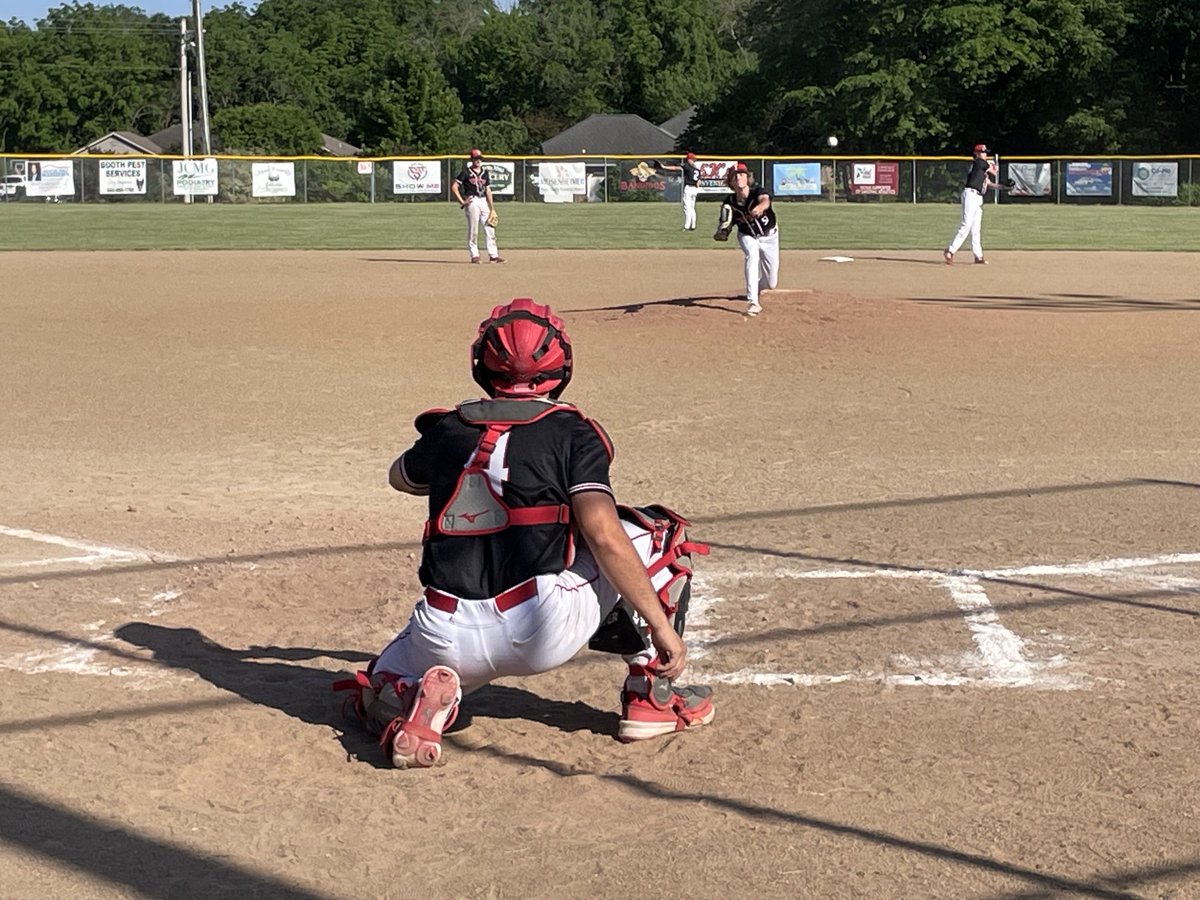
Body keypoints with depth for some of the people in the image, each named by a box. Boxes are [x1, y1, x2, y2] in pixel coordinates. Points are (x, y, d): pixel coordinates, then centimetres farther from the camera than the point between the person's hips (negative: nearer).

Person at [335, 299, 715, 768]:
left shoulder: (446, 431, 12)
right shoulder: (571, 432, 0)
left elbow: (400, 477, 34)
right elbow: (604, 538, -11)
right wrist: (661, 625, -8)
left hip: (448, 638, 3)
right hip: (544, 632, -3)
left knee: (378, 692, 34)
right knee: (658, 534, 17)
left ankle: (417, 697, -2)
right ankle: (651, 696, 16)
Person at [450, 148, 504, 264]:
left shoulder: (485, 172, 14)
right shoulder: (466, 172, -2)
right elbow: (454, 187, -6)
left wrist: (492, 207, 13)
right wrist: (462, 201, -10)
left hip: (484, 201, 5)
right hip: (472, 201, -5)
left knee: (490, 228, 2)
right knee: (473, 229, -3)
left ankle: (493, 254, 5)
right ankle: (474, 255, 3)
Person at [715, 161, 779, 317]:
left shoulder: (758, 192, -30)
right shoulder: (729, 203, -21)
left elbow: (765, 200, -53)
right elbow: (725, 226, -15)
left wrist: (760, 207, -77)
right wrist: (722, 233, -39)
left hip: (769, 236, 0)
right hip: (748, 236, 0)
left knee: (771, 283, 5)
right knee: (752, 255, -36)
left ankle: (756, 289, 45)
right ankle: (753, 303, -37)